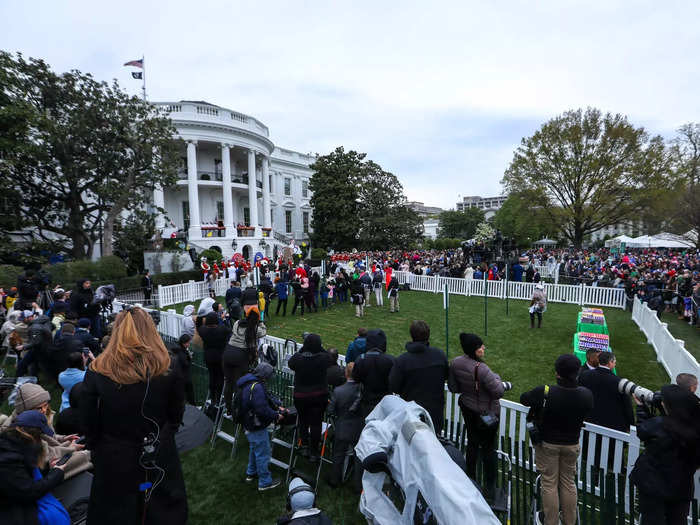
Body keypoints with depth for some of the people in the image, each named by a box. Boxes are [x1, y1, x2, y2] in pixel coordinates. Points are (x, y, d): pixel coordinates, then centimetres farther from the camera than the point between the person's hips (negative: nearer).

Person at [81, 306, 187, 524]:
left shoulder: (96, 372, -14)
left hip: (113, 463, 0)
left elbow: (90, 425, -3)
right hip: (160, 464, 0)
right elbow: (176, 418, -1)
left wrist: (97, 449, 15)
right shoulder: (169, 370, -15)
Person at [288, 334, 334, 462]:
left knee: (303, 421, 23)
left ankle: (304, 446, 32)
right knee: (316, 423, 12)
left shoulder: (297, 358, -18)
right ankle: (313, 452, 22)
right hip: (319, 396, -1)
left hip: (300, 396, 1)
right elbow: (332, 362, 2)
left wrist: (301, 350, 0)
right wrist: (320, 349, -1)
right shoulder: (324, 358, -19)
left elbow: (290, 364, 4)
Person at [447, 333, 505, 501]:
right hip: (487, 413, -5)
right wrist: (496, 378, -7)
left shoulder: (455, 363, -12)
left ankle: (470, 479, 37)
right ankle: (490, 487, 25)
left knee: (472, 443, 22)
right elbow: (499, 392, -26)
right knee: (488, 449, 12)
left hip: (468, 409, 6)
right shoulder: (481, 369, -32)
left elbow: (453, 388, -1)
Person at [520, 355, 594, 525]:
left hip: (548, 444, -3)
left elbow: (523, 399, -12)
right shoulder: (586, 394, -18)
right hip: (572, 444, 3)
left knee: (549, 484, 12)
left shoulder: (544, 392, -28)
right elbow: (586, 412, 2)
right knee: (569, 483, 20)